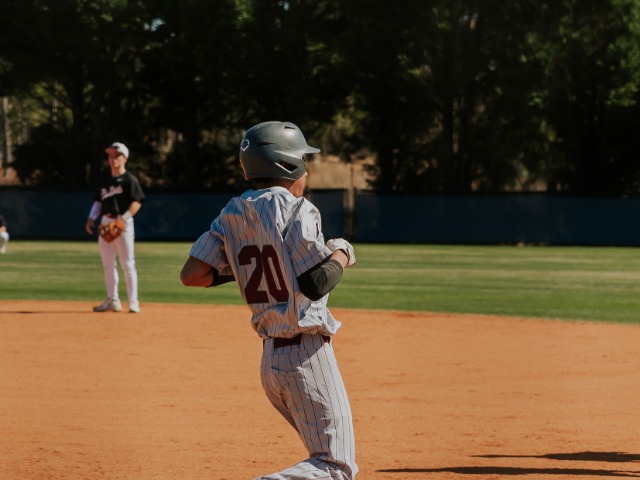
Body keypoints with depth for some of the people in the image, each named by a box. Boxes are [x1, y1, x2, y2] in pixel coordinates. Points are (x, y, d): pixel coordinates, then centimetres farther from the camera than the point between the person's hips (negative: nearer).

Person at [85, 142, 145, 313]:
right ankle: (112, 300, 14)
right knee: (108, 263, 8)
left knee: (127, 263, -8)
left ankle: (133, 301, -6)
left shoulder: (129, 179, -4)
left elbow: (137, 202, -12)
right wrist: (91, 218, 7)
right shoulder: (105, 179, 15)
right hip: (106, 222, 7)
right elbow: (98, 201, 21)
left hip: (123, 223, -7)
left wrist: (124, 218, -23)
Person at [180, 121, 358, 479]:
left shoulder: (232, 215, 6)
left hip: (270, 357, 8)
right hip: (308, 354, -8)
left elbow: (192, 274, 2)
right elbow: (315, 283, -19)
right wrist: (342, 254, 1)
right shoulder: (296, 210, -13)